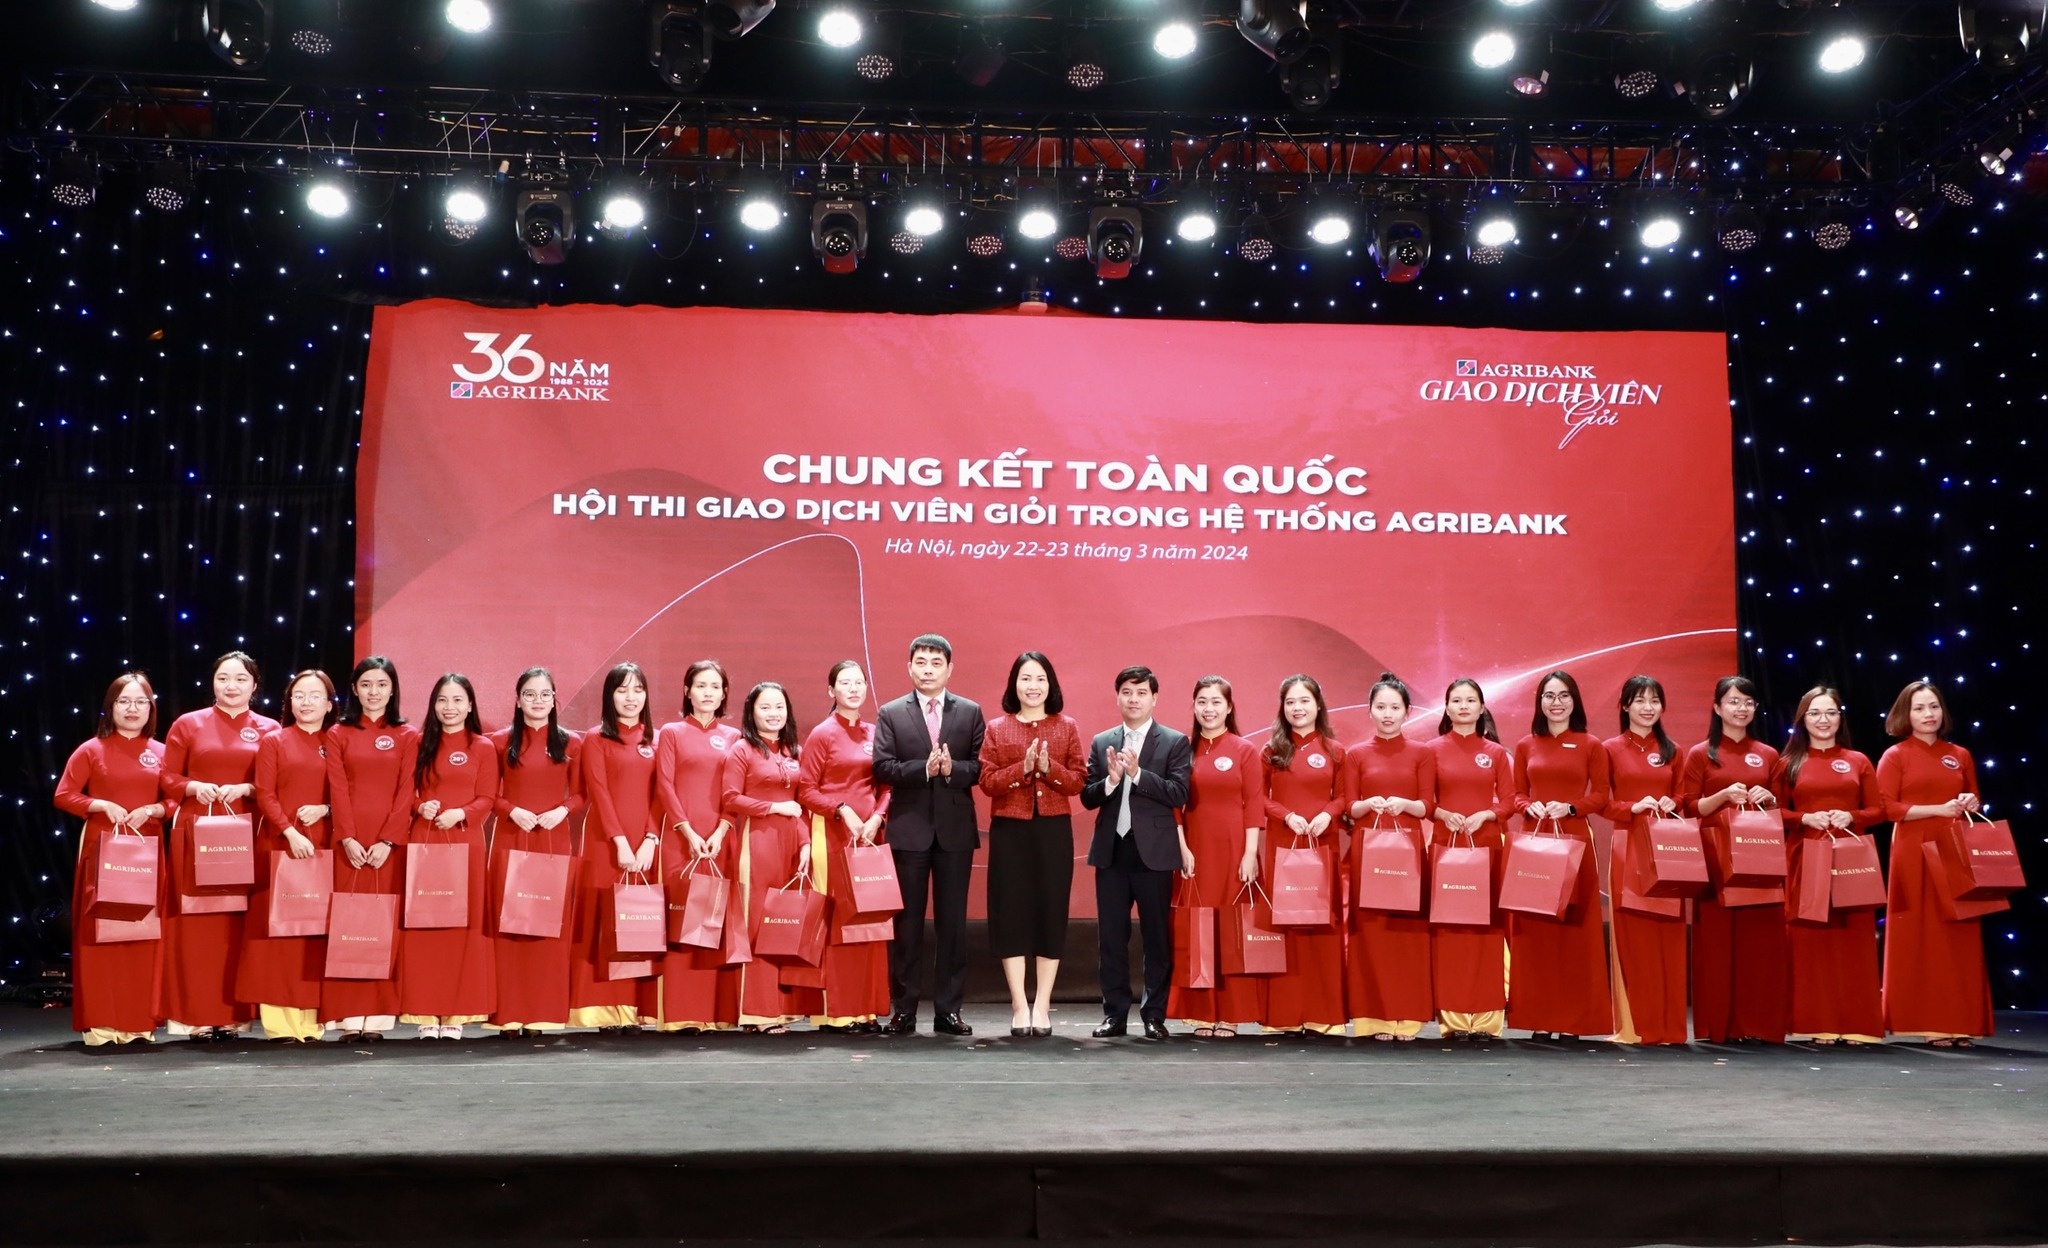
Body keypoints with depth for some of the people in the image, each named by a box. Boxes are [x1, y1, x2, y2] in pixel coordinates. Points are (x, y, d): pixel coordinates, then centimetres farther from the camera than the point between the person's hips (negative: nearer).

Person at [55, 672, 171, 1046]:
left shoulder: (160, 752, 8)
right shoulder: (91, 750, 2)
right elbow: (64, 796, 0)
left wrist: (152, 810, -9)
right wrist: (103, 805, -13)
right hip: (102, 849, -2)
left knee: (145, 934, 3)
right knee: (100, 933, -3)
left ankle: (141, 1019, 10)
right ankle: (100, 1022, 1)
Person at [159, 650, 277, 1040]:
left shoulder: (269, 729, 7)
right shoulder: (187, 724, 8)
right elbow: (167, 778, 7)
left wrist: (246, 789, -12)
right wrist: (195, 787, -12)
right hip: (195, 834, 0)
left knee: (241, 922, 0)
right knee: (196, 922, -2)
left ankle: (235, 1015, 5)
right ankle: (197, 1016, 3)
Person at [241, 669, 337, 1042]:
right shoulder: (273, 742, 6)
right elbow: (265, 795, -2)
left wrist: (325, 809, -10)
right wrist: (290, 832, -15)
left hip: (324, 846, 2)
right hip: (280, 845, -2)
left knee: (318, 930, 2)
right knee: (279, 928, -3)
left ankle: (312, 1017, 5)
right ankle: (281, 1019, -1)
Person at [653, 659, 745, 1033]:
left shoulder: (733, 736, 13)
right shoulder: (671, 733, 8)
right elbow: (665, 787, 0)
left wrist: (720, 833, -7)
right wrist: (689, 832, -10)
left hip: (723, 841, 2)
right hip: (682, 840, -2)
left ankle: (722, 1010, 4)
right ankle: (683, 1013, -4)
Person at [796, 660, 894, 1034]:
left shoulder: (873, 734, 12)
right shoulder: (822, 734, -2)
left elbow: (884, 786, 14)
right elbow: (805, 790, -4)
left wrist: (877, 817, -4)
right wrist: (842, 810, -15)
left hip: (870, 833, 5)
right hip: (833, 834, -5)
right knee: (837, 919, -4)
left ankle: (867, 1009, 11)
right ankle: (837, 1012, 2)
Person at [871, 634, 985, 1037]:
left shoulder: (970, 712, 8)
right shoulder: (891, 713, 5)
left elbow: (981, 766, 0)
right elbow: (883, 767, -5)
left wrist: (952, 768, -18)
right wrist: (924, 768, -18)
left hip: (955, 829, 1)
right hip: (908, 828, -1)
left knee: (952, 921, 4)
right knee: (907, 921, 3)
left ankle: (948, 1009, 11)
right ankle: (903, 1009, 9)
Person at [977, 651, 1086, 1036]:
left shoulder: (1067, 727, 7)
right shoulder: (996, 729, 6)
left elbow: (1078, 781, 1)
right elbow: (987, 781, -2)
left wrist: (1049, 768, -15)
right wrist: (1022, 768, -16)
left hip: (1054, 830, 1)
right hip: (1009, 830, 0)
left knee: (1051, 911, 2)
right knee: (1011, 913, -1)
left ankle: (1042, 1005, 10)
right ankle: (1019, 1005, 6)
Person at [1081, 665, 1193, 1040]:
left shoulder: (1175, 742, 1)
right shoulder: (1101, 742, 11)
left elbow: (1178, 794, -10)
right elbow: (1087, 797, 6)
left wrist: (1137, 773, -19)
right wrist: (1110, 780, -14)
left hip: (1154, 851, -3)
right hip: (1111, 850, 3)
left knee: (1157, 937, 2)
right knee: (1111, 937, 7)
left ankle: (1155, 1015, 11)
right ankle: (1115, 1013, 15)